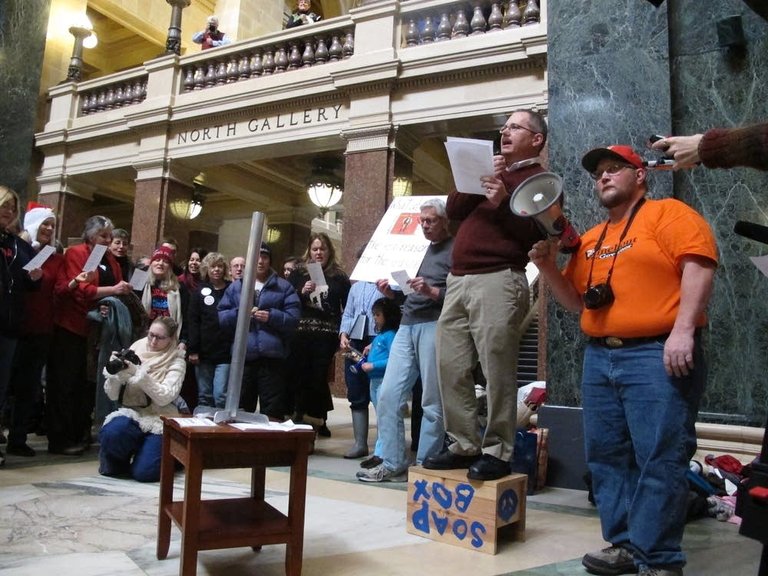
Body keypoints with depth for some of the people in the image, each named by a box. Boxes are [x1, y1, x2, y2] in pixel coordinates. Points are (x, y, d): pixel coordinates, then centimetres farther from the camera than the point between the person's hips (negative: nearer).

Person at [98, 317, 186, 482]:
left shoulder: (176, 361, -2)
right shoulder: (134, 350, 4)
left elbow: (164, 398, -16)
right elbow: (113, 395, 2)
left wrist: (138, 373, -24)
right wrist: (115, 372, -16)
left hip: (160, 420, -2)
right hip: (131, 414, 2)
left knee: (143, 472, -19)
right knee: (111, 433, -33)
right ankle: (117, 462, 3)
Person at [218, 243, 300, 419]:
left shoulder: (283, 286, 7)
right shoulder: (236, 286, 14)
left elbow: (294, 317, -1)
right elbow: (221, 317, 9)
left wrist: (272, 316, -15)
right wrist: (239, 313, -9)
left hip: (273, 356, -2)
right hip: (243, 356, 3)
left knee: (272, 411, 1)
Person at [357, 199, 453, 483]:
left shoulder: (456, 249, 1)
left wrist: (432, 291, -22)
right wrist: (391, 292, 10)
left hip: (435, 326, -7)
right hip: (407, 326, 8)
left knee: (432, 402, -1)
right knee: (388, 395, 1)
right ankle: (392, 463, 9)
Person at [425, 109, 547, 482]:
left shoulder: (539, 179, 5)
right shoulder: (492, 171, 27)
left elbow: (539, 234, -9)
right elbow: (453, 209, 15)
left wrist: (502, 204, -18)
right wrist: (477, 179, 3)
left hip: (498, 281, -7)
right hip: (458, 280, 8)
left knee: (497, 371, -6)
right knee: (451, 368, 6)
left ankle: (497, 452, 5)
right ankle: (464, 445, 15)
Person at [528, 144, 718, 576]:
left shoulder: (668, 214, 1)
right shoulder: (591, 240, 20)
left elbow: (699, 265, -12)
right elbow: (577, 302, 21)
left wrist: (683, 330, -22)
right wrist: (548, 266, 5)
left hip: (656, 355, -7)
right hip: (600, 358, 7)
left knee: (659, 459, -5)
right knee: (608, 457, 9)